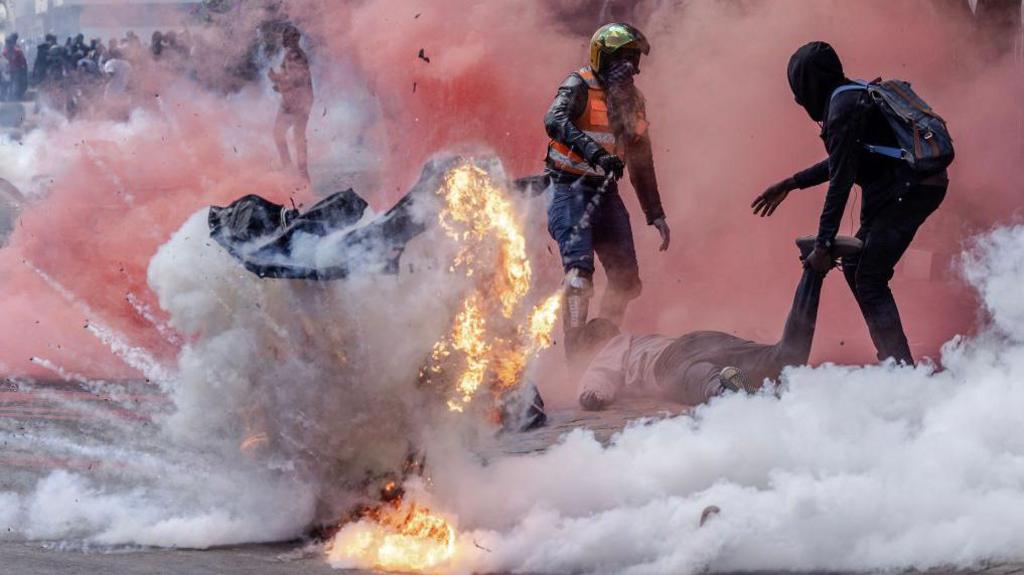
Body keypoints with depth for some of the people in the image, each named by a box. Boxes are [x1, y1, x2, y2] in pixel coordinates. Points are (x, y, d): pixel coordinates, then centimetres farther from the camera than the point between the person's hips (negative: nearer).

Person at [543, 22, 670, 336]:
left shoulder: (632, 100, 13)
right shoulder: (580, 86, -8)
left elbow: (641, 162, 21)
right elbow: (555, 120, -29)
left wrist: (655, 214, 19)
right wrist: (593, 151, -43)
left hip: (605, 192, 7)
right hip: (569, 189, -7)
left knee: (626, 280, 1)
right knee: (580, 266, -23)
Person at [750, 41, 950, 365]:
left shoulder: (843, 110, -15)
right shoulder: (855, 97, 16)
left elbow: (840, 182, -18)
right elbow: (842, 162, 28)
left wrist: (823, 244, -16)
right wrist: (790, 184, 31)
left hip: (909, 190, -10)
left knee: (869, 280, -10)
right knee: (855, 266, 15)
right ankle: (891, 357, 16)